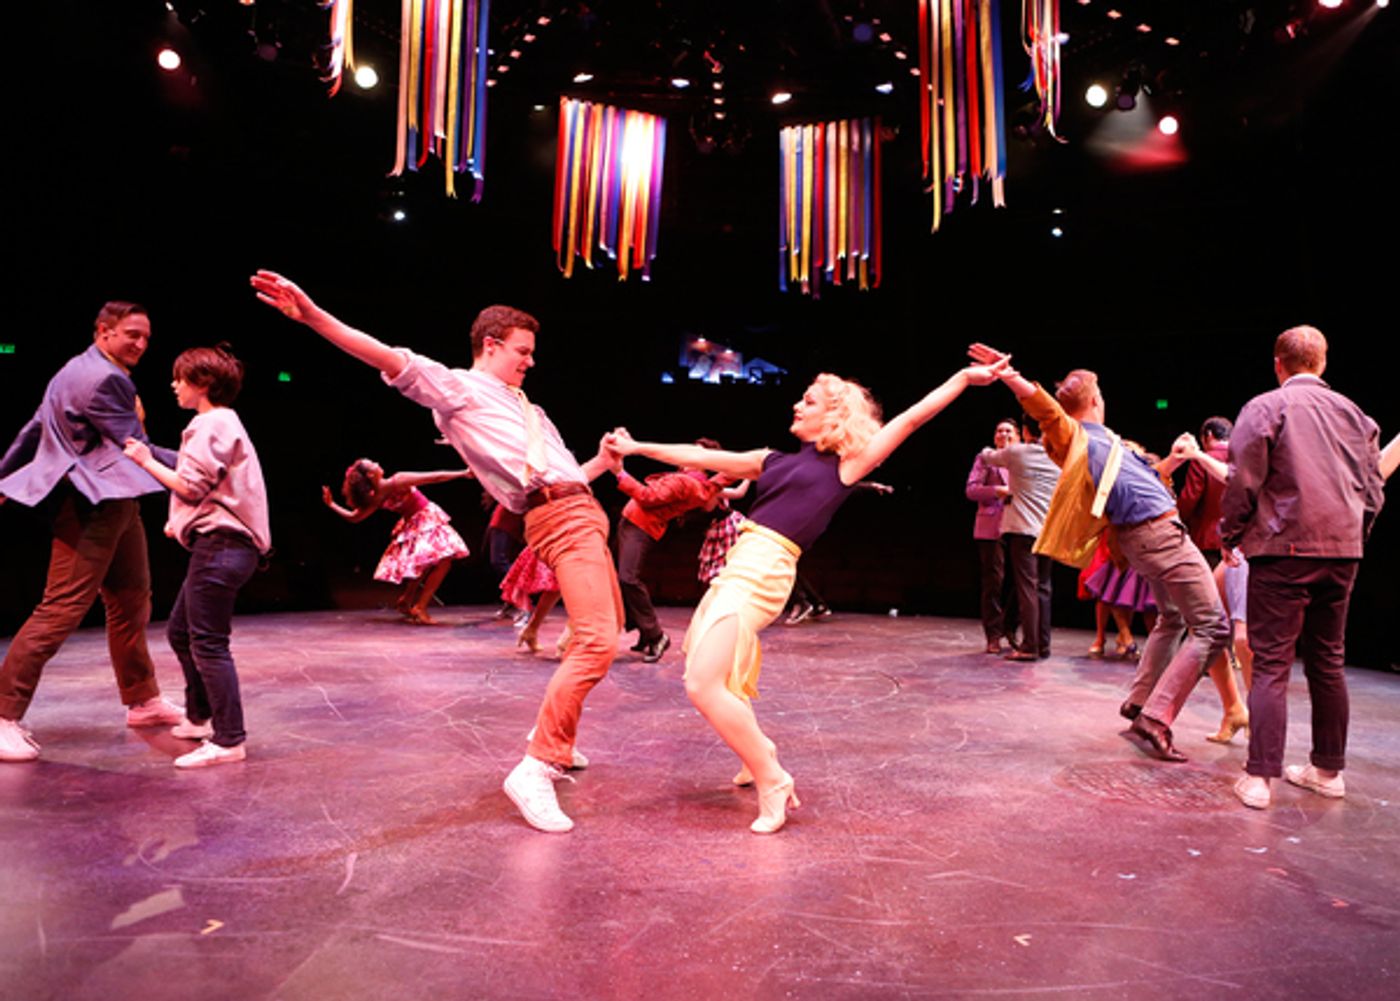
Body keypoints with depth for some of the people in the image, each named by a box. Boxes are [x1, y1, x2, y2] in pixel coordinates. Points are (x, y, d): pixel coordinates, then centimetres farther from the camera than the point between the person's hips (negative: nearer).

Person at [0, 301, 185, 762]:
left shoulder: (78, 371, 17)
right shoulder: (105, 379, -15)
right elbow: (138, 450, -16)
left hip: (114, 502, 11)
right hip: (92, 503, -11)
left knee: (131, 602, 15)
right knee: (62, 609, -10)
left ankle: (142, 701, 25)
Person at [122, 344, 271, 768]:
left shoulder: (211, 423, -11)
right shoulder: (222, 421, 22)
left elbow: (192, 485, -16)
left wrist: (147, 461, -5)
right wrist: (183, 522, 24)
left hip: (220, 545, -11)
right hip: (222, 543, 11)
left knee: (208, 643, -9)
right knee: (180, 631, 21)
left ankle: (228, 741, -5)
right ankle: (200, 717, 32)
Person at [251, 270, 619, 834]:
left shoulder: (527, 409, 26)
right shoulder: (458, 388, 2)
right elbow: (392, 360, -13)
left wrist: (603, 461, 19)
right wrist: (313, 316, -23)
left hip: (584, 510, 9)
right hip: (558, 520, -9)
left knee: (603, 632, 18)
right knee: (597, 642, -20)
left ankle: (553, 734, 33)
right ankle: (535, 769, -15)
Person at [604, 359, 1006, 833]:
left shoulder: (844, 466, 3)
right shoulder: (776, 460, 19)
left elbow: (909, 419, 3)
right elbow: (701, 457, 22)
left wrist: (964, 377, 0)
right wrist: (637, 447, 23)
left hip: (763, 571, -8)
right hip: (737, 565, 8)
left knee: (704, 685, -16)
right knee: (709, 679, 18)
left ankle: (773, 782, -2)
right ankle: (758, 754, 37)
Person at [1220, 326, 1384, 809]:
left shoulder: (1264, 407, -5)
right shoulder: (1353, 413, 11)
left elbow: (1242, 483, -10)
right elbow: (1373, 490, 12)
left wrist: (1231, 535, 3)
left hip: (1284, 548, -5)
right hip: (1343, 551, 5)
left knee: (1271, 664, -4)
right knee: (1328, 662, 15)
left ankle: (1259, 777, -6)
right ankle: (1328, 769, 25)